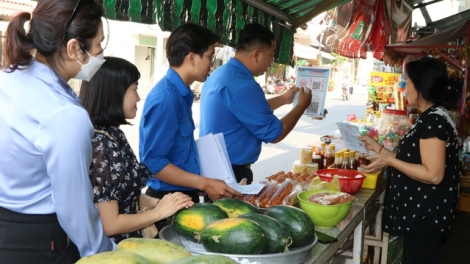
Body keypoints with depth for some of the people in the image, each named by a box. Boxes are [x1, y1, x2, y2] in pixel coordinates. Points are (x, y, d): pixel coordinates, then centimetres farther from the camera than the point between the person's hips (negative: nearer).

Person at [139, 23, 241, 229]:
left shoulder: (181, 94, 7)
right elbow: (153, 162, -23)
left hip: (184, 196, 9)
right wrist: (205, 184, -22)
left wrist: (205, 181, 16)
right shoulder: (165, 98, -21)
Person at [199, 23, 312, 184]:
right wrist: (302, 105, -2)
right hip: (230, 173, -10)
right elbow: (274, 134, -17)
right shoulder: (242, 86, -24)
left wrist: (283, 99, 25)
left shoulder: (220, 74, 7)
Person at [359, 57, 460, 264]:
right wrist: (378, 148, 13)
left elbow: (433, 175, -25)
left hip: (426, 214, -10)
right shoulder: (431, 117, 13)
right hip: (419, 210, 10)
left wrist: (389, 161, -21)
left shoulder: (434, 120, -20)